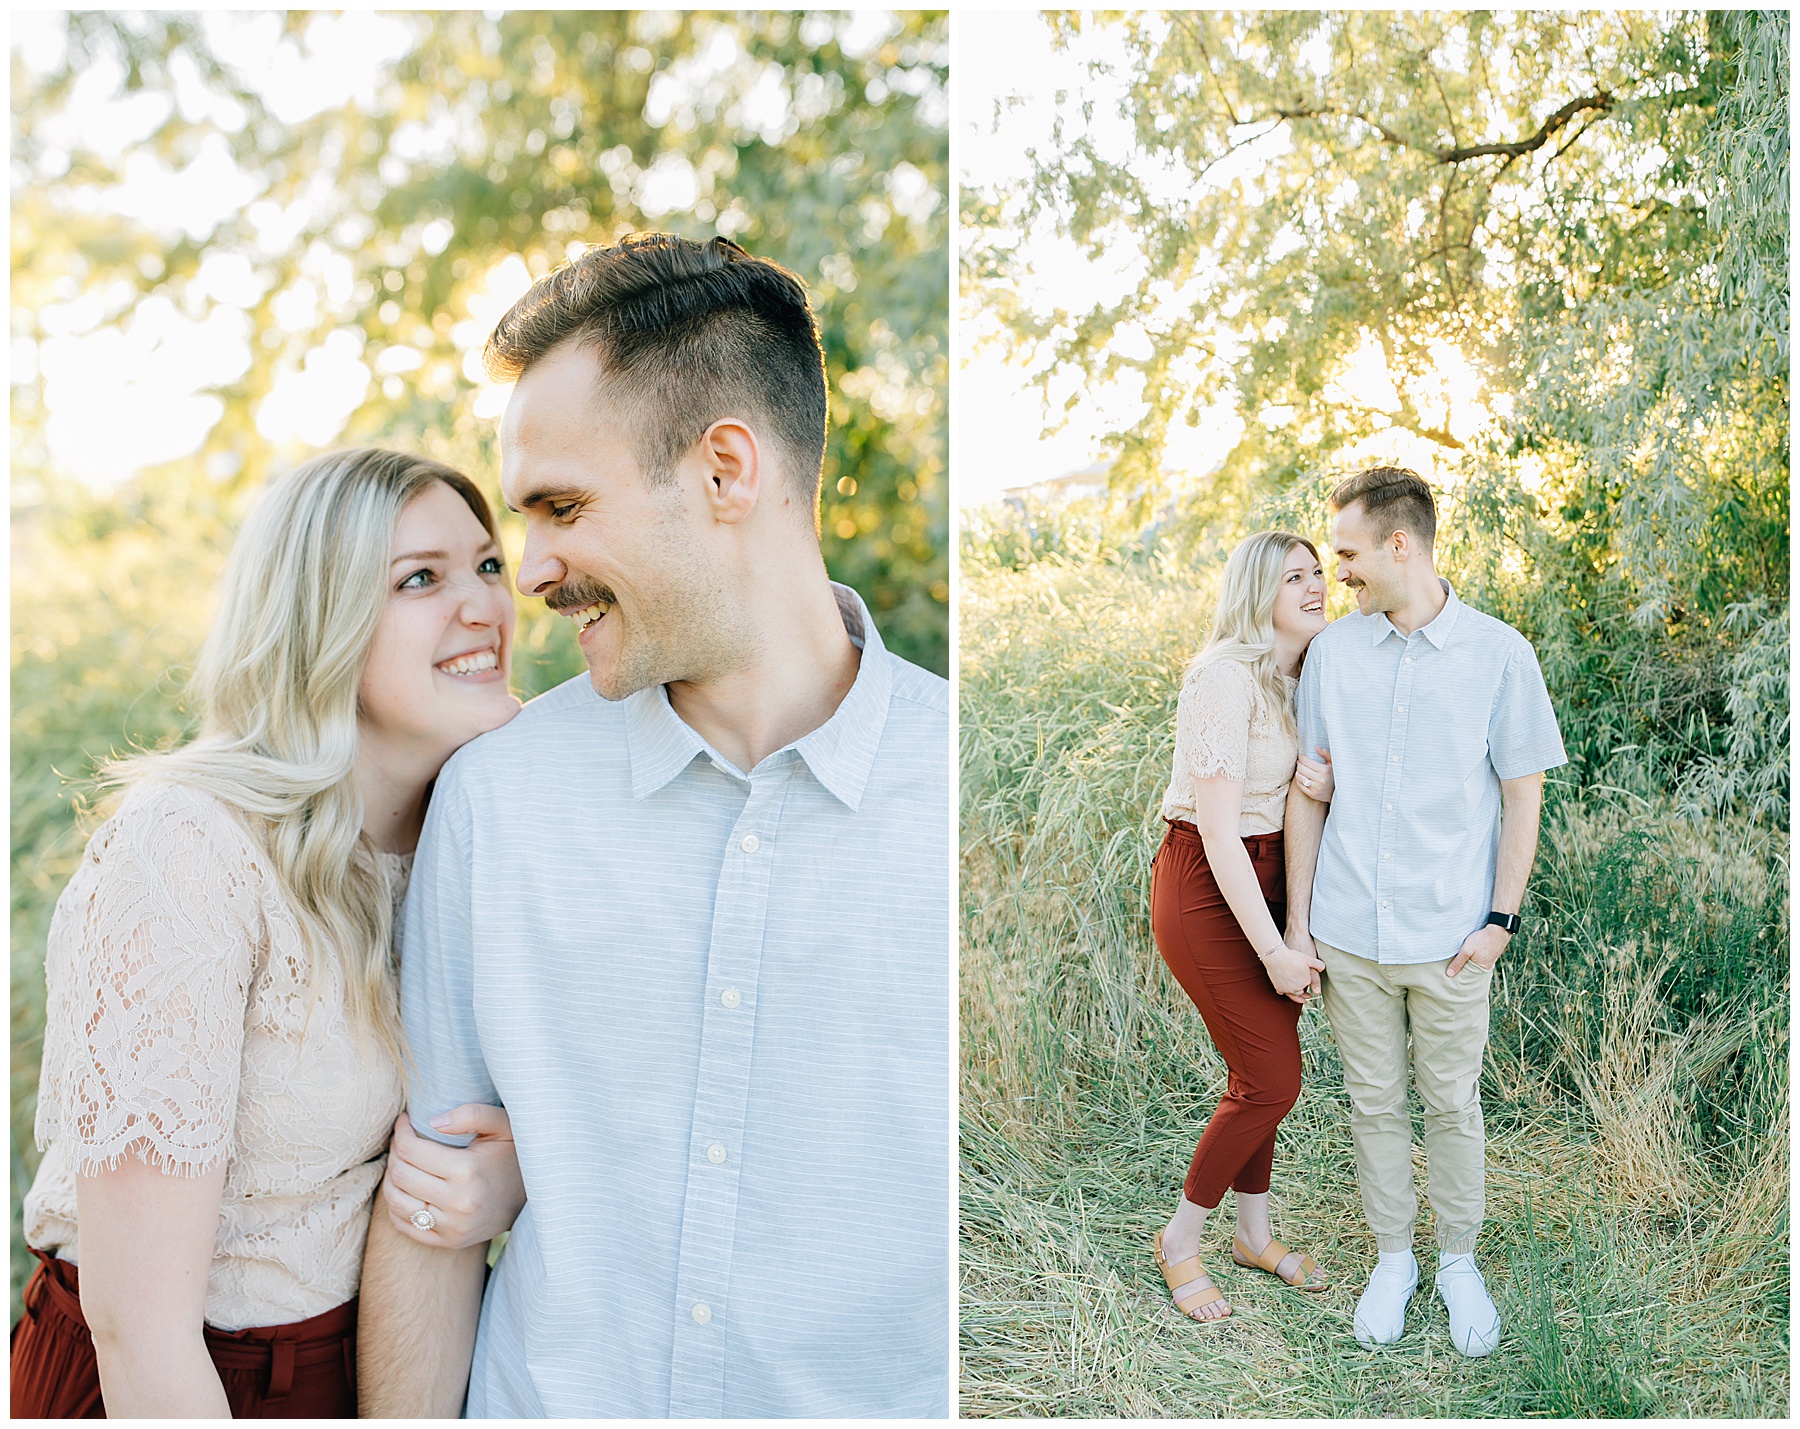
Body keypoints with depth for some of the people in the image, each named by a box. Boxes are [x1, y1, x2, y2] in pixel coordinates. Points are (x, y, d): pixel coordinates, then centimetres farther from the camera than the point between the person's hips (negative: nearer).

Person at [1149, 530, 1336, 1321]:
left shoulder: (1300, 678, 6)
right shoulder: (1225, 679, -22)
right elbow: (1218, 831, -24)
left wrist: (1329, 784, -15)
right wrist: (1274, 950, -20)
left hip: (1264, 878, 8)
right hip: (1206, 889, -8)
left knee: (1260, 1069, 16)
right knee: (1273, 1081, -3)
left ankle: (1255, 1232, 35)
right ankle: (1179, 1240, 17)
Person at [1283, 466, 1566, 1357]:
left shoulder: (1500, 655, -5)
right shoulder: (1332, 652, 2)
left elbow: (1522, 794, 0)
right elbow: (1308, 790, 6)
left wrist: (1502, 920, -5)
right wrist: (1297, 919, 3)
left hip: (1450, 935, -2)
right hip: (1350, 932, 2)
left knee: (1452, 1105, 12)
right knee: (1374, 1103, 13)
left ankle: (1459, 1263, 32)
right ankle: (1392, 1259, 32)